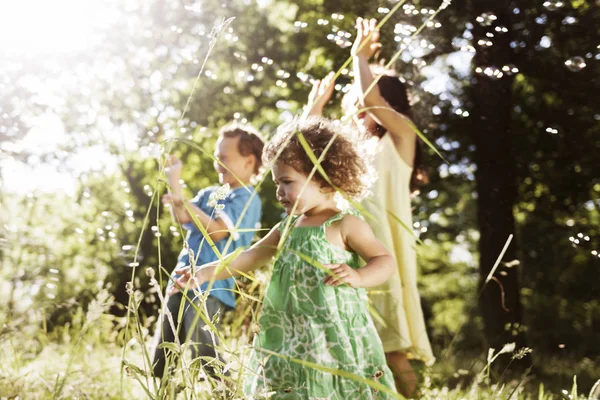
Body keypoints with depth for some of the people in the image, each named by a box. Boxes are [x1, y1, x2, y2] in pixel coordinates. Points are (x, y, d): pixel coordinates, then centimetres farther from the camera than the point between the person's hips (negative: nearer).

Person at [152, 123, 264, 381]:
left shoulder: (246, 199, -8)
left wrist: (185, 203, -17)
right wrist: (174, 180, -1)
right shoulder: (210, 194, 16)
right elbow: (183, 219, 4)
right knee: (160, 362, 10)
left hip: (210, 286, -8)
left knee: (202, 357, -14)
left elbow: (218, 231, -19)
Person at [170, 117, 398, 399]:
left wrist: (358, 277, -28)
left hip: (336, 337, -6)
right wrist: (205, 273, 9)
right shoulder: (286, 229, 13)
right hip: (292, 341, 6)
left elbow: (385, 260, -9)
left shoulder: (344, 224, -7)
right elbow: (250, 258, 16)